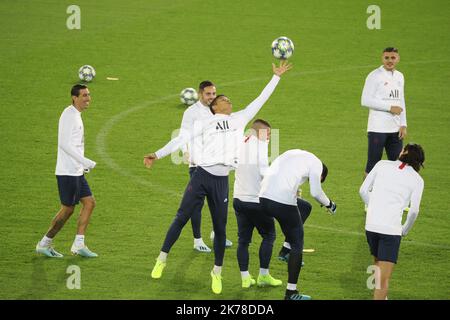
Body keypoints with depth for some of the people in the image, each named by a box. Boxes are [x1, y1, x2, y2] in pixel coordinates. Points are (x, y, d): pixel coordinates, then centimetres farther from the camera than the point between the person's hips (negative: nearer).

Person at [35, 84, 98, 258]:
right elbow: (64, 144, -23)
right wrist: (86, 162, -23)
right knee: (67, 209, -3)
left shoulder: (76, 115, 15)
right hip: (67, 172, -10)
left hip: (77, 172, 10)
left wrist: (83, 164, 18)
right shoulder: (69, 115, -16)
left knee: (89, 203, 6)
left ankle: (79, 245, 7)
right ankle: (45, 244, 9)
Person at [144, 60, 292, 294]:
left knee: (220, 228, 5)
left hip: (221, 181, 3)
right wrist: (158, 154, -2)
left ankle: (217, 272, 17)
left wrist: (276, 77, 24)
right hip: (202, 176, -2)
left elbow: (261, 100, 21)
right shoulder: (205, 123, 9)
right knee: (181, 217, -4)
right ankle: (162, 259, 6)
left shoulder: (239, 119, 17)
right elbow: (182, 139, 4)